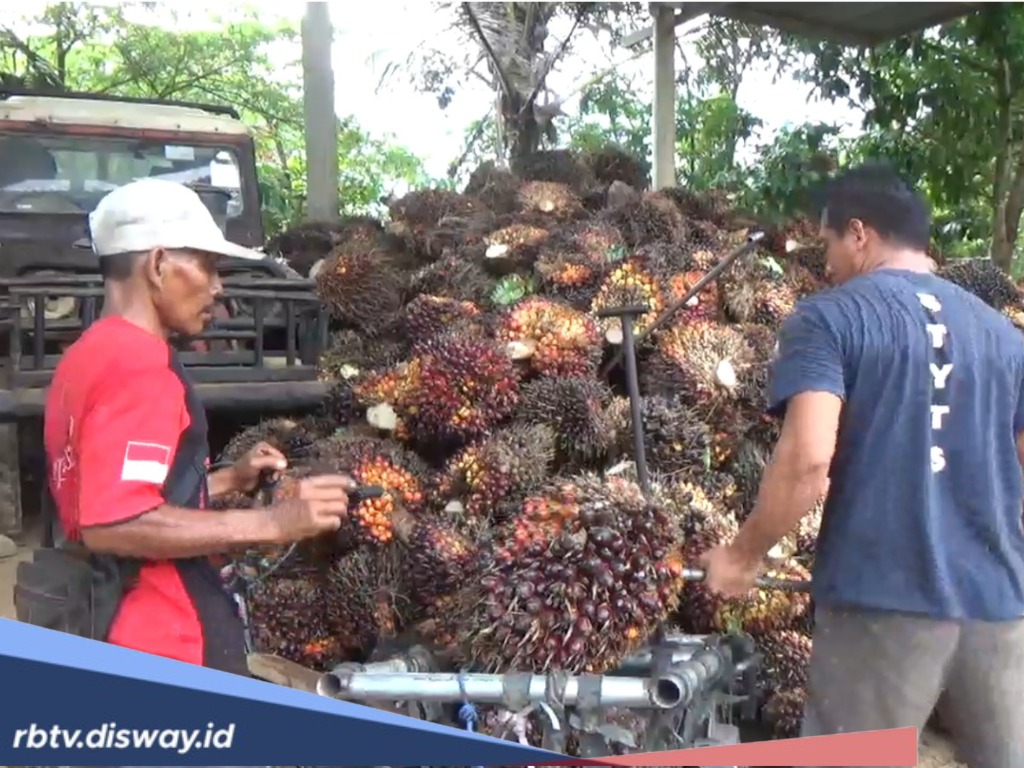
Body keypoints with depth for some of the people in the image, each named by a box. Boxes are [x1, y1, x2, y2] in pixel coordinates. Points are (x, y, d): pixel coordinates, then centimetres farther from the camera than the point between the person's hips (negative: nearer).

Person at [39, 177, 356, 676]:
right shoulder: (138, 365, -19)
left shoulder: (85, 358, 12)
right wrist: (274, 523, -25)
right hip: (162, 648, -10)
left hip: (105, 628, 10)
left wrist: (228, 480, 15)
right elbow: (112, 525, -28)